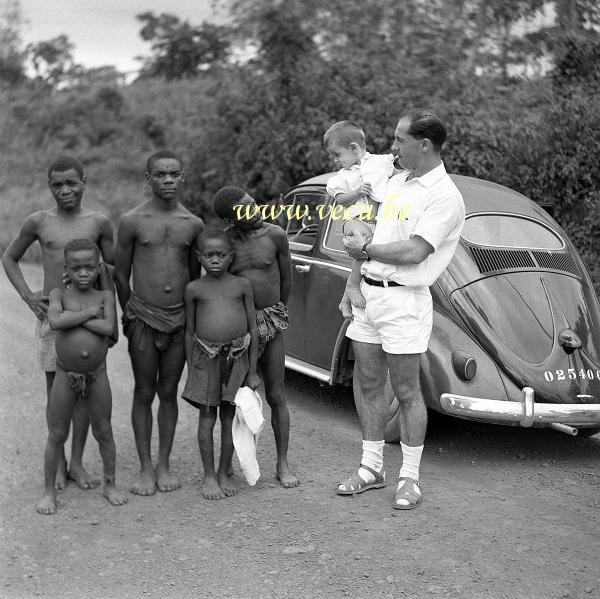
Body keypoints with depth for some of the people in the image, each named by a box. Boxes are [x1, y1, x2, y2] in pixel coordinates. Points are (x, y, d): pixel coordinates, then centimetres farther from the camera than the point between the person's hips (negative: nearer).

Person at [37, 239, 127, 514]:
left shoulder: (105, 296, -1)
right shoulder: (59, 294, -4)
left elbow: (108, 327, -19)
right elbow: (55, 322, -24)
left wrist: (73, 317, -17)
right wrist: (88, 312, -19)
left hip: (97, 377, 1)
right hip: (65, 376, -1)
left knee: (104, 432, 14)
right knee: (57, 435, 7)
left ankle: (109, 484, 30)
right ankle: (49, 491, 20)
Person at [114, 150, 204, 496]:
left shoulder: (194, 225, 3)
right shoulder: (133, 221, -4)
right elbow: (120, 274, 3)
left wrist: (190, 314, 12)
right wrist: (131, 314, 7)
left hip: (180, 320, 2)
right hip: (143, 319, -2)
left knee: (169, 393, 9)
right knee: (144, 394, 4)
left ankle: (164, 465, 18)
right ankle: (146, 468, 12)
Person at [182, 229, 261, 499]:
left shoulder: (242, 285, 0)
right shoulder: (194, 289, 0)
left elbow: (253, 328, 3)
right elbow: (190, 332, 6)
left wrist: (252, 371, 1)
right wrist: (190, 371, 5)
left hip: (237, 356, 0)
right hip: (206, 357, 0)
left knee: (229, 418, 8)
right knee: (207, 419, 4)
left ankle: (224, 474, 21)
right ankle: (209, 477, 15)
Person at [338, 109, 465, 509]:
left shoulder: (445, 197, -13)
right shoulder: (398, 182, 12)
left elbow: (413, 252, -21)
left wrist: (364, 249, -10)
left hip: (404, 300, -8)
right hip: (369, 292, 8)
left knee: (407, 392, 1)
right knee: (368, 384, 12)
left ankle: (410, 478, 12)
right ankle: (372, 468, 24)